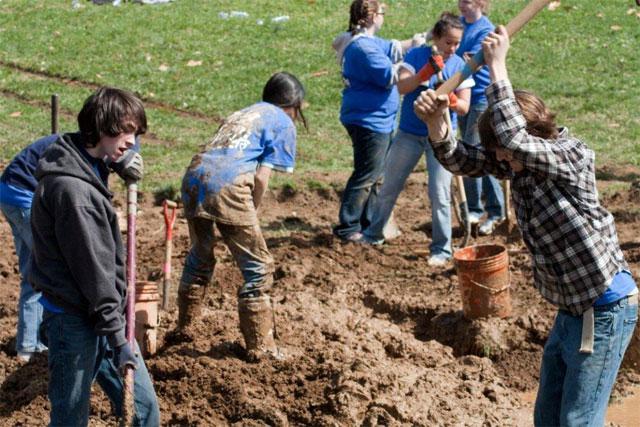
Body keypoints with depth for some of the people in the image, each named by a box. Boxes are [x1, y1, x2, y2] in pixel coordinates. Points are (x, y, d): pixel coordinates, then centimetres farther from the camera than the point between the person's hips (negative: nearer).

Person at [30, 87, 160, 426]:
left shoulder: (89, 166, 6)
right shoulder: (71, 188, -24)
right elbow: (93, 270, -23)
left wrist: (119, 161, 14)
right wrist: (118, 340, -19)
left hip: (100, 314, 10)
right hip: (75, 322, -10)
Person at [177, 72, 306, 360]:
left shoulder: (242, 114, 30)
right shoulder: (284, 124, 11)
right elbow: (261, 177, -1)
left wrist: (246, 211, 21)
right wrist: (250, 215, 12)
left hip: (194, 177, 7)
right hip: (227, 186, -7)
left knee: (200, 256, 28)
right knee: (258, 268, 6)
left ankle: (184, 328, 40)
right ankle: (259, 346, 8)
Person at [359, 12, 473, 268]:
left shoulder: (459, 65, -6)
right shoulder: (417, 55, -8)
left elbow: (464, 107, -6)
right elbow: (401, 87, -20)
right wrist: (426, 73, -35)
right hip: (409, 134, 1)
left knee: (439, 194, -7)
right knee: (389, 188, 12)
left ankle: (441, 249, 2)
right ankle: (373, 234, 30)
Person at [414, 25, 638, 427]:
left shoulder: (572, 156, -21)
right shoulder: (519, 162, 3)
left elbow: (513, 138, -37)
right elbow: (462, 160, 0)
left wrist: (497, 66, -32)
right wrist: (435, 123, -21)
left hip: (604, 310, -9)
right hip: (571, 308, 9)